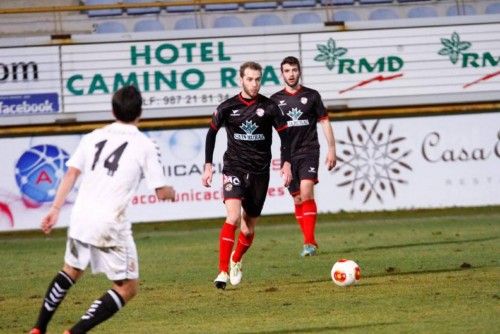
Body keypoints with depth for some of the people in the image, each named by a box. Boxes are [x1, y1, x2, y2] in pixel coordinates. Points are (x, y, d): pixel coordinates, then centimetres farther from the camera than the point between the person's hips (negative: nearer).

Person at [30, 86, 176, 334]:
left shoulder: (93, 137, 10)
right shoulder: (145, 146, -2)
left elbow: (71, 174, 5)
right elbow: (161, 193, -1)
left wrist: (56, 208, 6)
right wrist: (171, 192, 21)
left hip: (80, 218, 6)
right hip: (110, 225, -6)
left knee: (71, 271, 29)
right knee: (128, 288, 5)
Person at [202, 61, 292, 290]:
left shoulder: (269, 107, -2)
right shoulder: (227, 107, -3)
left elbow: (284, 134, 6)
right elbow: (211, 133, 9)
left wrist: (286, 163, -5)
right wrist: (208, 165, 5)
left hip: (259, 171, 2)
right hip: (234, 167, -2)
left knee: (249, 226, 9)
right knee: (233, 217, -22)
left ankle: (236, 261, 37)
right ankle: (223, 272, -22)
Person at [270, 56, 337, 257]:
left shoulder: (311, 96, 4)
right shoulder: (275, 100, 7)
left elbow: (324, 122, 8)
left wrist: (331, 149, 2)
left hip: (309, 151, -2)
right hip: (288, 155, 2)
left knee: (306, 192, -20)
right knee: (298, 199, 5)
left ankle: (310, 242, -23)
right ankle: (309, 242, 16)